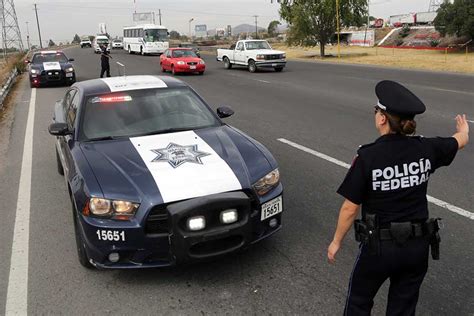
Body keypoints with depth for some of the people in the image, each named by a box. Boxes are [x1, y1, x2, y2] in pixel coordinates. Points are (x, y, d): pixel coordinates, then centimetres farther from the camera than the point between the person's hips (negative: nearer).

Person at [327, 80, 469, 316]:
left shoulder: (368, 157, -20)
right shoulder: (426, 149, -7)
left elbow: (350, 209, -15)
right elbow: (461, 140, 16)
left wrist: (336, 242, 0)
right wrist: (464, 128, 39)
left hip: (380, 245, -4)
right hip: (418, 246, 4)